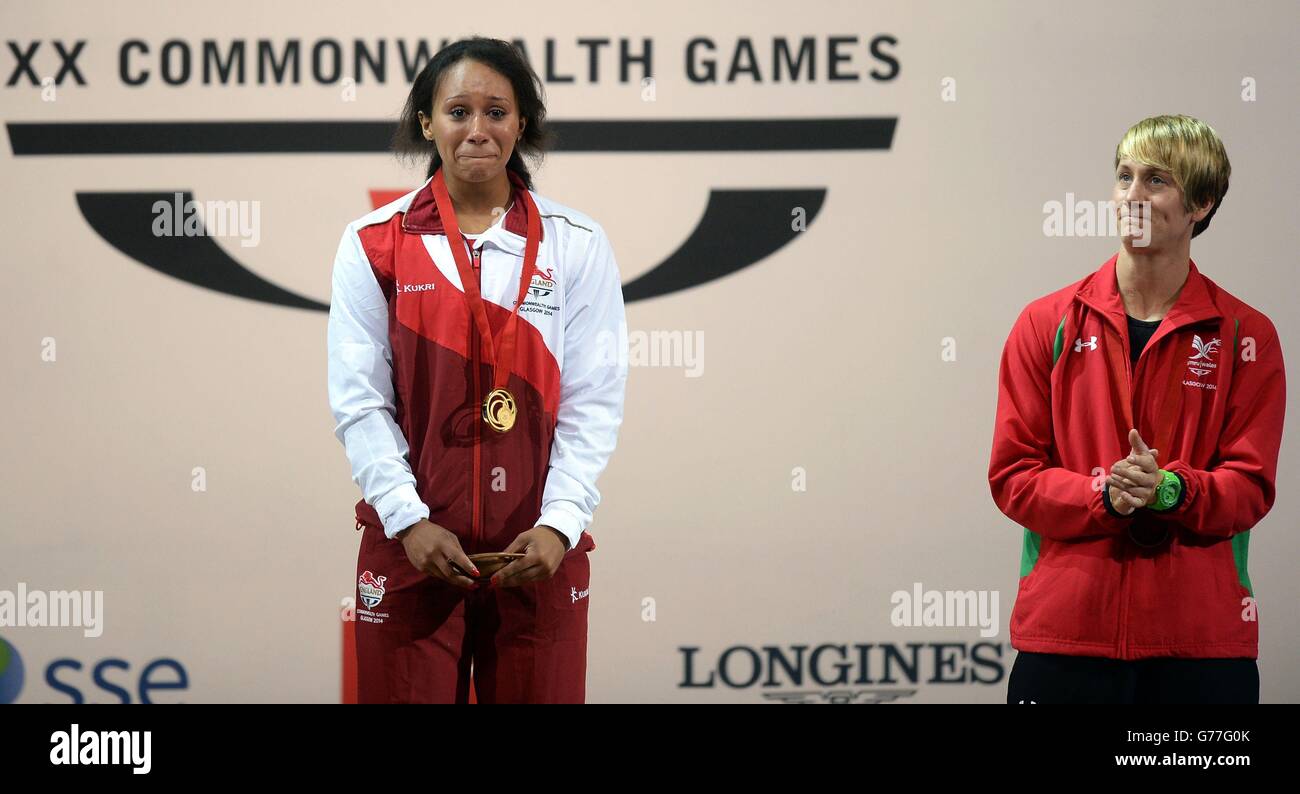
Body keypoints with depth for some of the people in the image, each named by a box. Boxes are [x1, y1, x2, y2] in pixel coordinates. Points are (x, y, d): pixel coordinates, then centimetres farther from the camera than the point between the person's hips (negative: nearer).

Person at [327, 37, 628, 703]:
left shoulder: (575, 245, 4)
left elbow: (594, 403, 0)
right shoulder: (375, 244, 3)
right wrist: (409, 522, -12)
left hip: (540, 550, 0)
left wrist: (559, 524, -12)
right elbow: (359, 401, -1)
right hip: (411, 546, 0)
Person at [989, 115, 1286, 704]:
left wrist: (1168, 489, -20)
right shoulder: (1048, 324, 7)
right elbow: (1012, 476, 2)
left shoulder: (1245, 336, 5)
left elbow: (1250, 487, 0)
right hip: (1062, 630, 0)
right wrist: (1107, 495, -16)